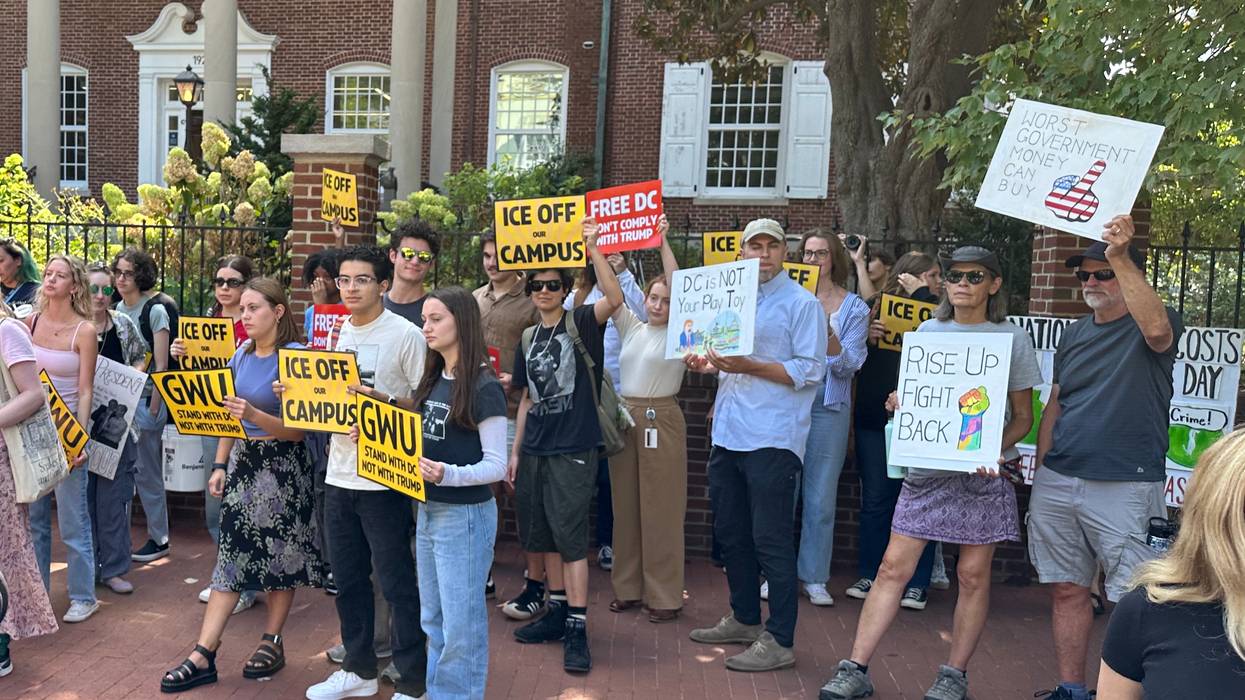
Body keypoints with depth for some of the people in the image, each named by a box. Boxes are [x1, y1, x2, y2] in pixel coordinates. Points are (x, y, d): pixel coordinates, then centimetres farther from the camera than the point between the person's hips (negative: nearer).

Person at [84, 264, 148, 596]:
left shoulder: (124, 325, 4)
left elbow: (139, 358, 16)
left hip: (117, 419, 2)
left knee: (114, 494, 4)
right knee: (83, 493, 7)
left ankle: (113, 567, 13)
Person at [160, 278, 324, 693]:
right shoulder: (241, 356, 6)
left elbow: (299, 429, -16)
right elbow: (228, 416, 13)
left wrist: (255, 415, -30)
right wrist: (220, 466, 7)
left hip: (283, 465, -6)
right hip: (242, 461, 6)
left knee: (280, 555, 7)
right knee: (230, 555, 4)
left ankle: (272, 643, 22)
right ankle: (203, 656, 6)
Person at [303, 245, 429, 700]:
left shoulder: (405, 334, -10)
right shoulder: (336, 333, 10)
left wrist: (383, 403, -24)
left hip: (385, 478, -6)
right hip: (339, 474, 7)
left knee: (396, 582, 2)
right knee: (347, 578, 17)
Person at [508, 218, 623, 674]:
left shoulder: (582, 324, -4)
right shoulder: (528, 337, 12)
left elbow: (615, 298, -26)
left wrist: (592, 249, -30)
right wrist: (515, 451, 14)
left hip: (574, 450, -6)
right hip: (534, 451, 6)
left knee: (571, 537, -6)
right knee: (543, 537, 12)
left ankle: (577, 629, 1)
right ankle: (558, 612, 26)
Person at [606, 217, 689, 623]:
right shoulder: (631, 327, 11)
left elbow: (679, 287, -14)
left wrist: (662, 241, -17)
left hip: (662, 419, -5)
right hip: (625, 416, 5)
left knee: (661, 508, 0)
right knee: (625, 505, 10)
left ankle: (664, 595, 9)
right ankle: (628, 586, 21)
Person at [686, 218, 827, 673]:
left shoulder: (802, 303, -6)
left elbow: (810, 371, -13)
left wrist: (748, 367, -21)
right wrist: (707, 364, 3)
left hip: (772, 438, -8)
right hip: (728, 432, 8)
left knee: (771, 540, -3)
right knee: (730, 533, 16)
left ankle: (779, 641, 8)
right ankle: (744, 620, 32)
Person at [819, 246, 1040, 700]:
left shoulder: (1012, 338, 2)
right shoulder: (928, 331, 9)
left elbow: (1024, 417, 3)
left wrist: (996, 449, -15)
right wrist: (898, 404, -7)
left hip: (984, 471, -2)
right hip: (927, 464, 2)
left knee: (973, 574, 5)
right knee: (893, 568, 0)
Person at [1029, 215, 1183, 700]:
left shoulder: (1152, 327, -1)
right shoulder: (1074, 334, 15)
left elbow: (1156, 328, -27)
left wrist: (1121, 256, -32)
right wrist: (1039, 476, 13)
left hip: (1125, 487, -5)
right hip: (1058, 482, 5)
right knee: (1068, 591, 10)